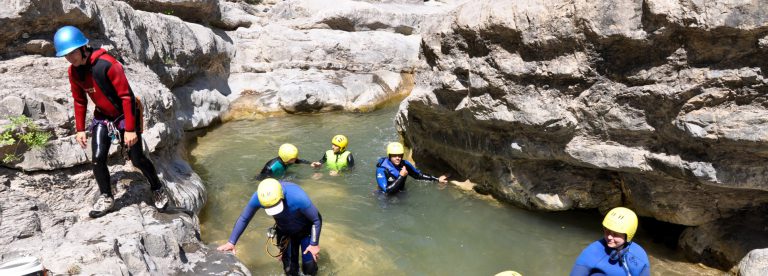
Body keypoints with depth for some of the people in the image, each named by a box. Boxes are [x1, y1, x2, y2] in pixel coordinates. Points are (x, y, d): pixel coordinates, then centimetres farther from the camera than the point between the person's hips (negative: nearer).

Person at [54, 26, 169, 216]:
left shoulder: (107, 64, -25)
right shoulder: (73, 71, -3)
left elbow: (126, 96, -24)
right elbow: (80, 102, 10)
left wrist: (130, 129, -24)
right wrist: (80, 129, 8)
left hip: (125, 115, -5)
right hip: (102, 117, 6)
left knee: (137, 159, -1)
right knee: (98, 158, -6)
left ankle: (157, 189, 22)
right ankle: (106, 198, 13)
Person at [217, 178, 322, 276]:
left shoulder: (298, 197, -42)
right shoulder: (258, 197, -31)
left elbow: (317, 220, -26)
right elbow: (244, 219, -13)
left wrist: (314, 244, -20)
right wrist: (231, 242, -14)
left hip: (305, 230, -3)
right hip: (285, 232, 3)